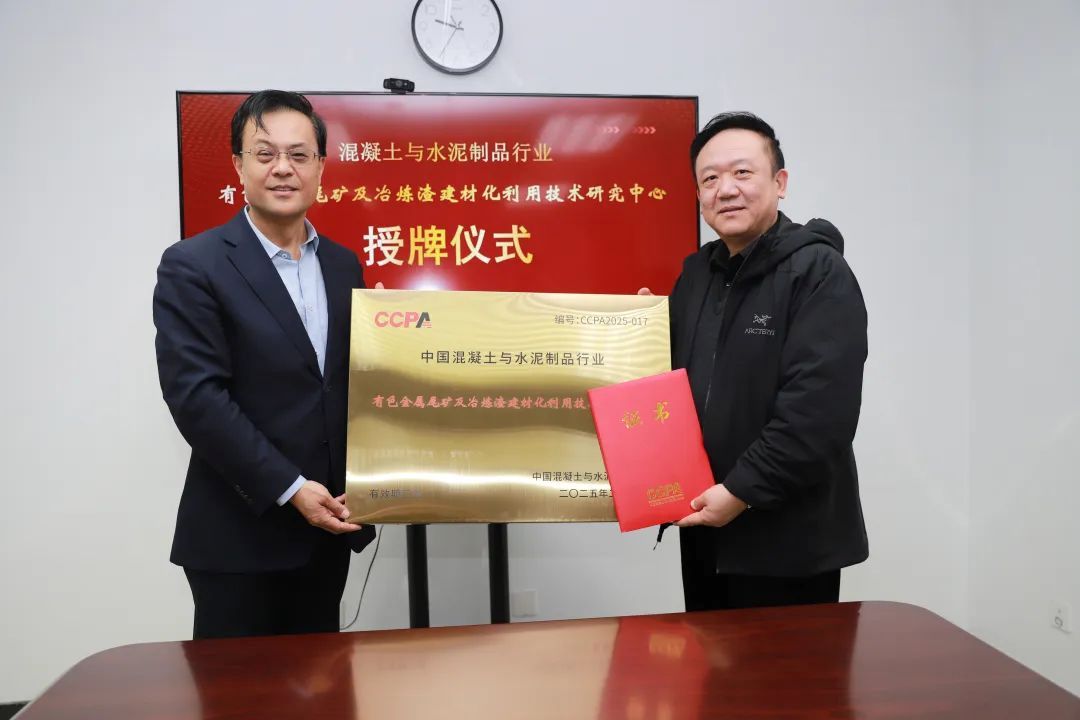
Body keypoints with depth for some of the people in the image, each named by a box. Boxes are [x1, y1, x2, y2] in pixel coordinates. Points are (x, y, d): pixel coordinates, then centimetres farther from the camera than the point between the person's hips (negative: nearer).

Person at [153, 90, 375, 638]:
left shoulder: (344, 265, 8)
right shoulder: (192, 266, -9)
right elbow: (195, 396, -16)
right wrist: (290, 489, -17)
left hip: (328, 525, 5)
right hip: (240, 532, -5)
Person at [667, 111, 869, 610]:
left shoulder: (818, 272, -13)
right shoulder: (696, 271, 10)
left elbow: (819, 410, -22)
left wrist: (743, 491, -20)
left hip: (788, 539, -7)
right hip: (705, 528, 7)